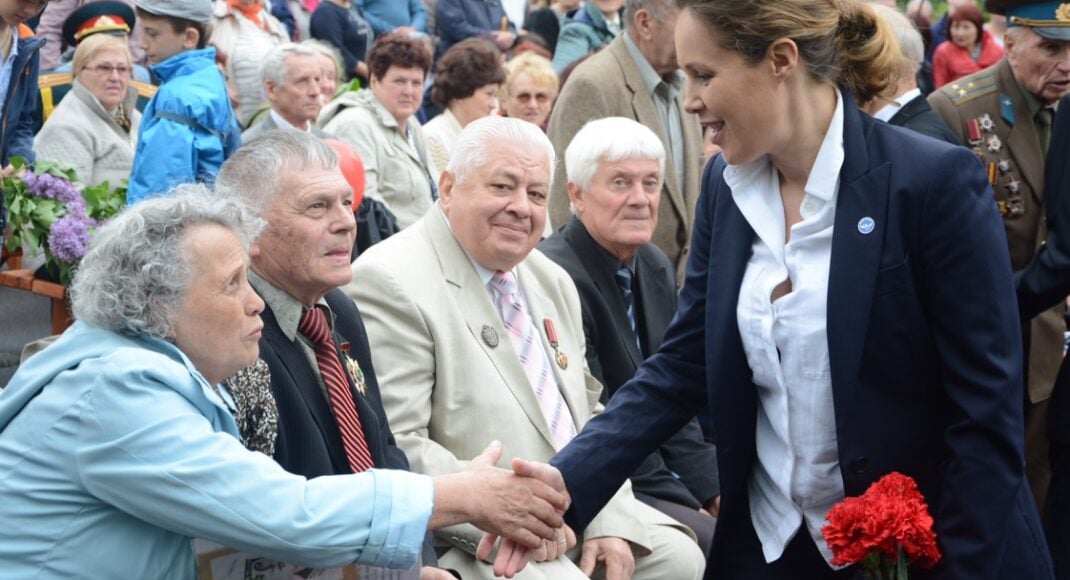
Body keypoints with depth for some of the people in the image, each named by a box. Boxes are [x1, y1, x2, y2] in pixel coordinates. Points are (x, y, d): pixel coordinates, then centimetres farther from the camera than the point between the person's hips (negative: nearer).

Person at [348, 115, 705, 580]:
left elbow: (589, 412, 16)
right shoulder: (391, 284, -14)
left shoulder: (552, 281, 14)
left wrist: (611, 520, 0)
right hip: (471, 540, -8)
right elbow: (393, 449, -20)